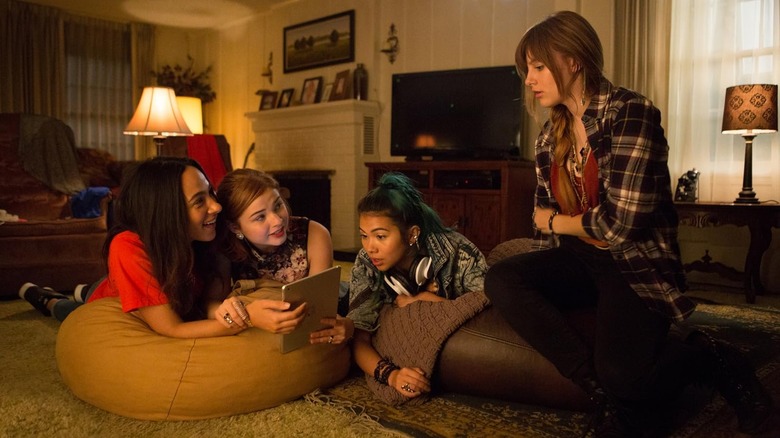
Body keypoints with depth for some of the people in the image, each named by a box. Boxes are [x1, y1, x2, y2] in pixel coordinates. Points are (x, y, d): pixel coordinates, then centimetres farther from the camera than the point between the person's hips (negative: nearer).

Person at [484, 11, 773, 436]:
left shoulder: (631, 113, -14)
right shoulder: (550, 137, 8)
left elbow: (619, 223, -22)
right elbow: (545, 218, 13)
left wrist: (554, 221, -5)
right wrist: (541, 279, 0)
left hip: (637, 265, -6)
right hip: (579, 260, 7)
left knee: (623, 377, -28)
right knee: (500, 280, -21)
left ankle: (706, 356, 5)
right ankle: (606, 388, -18)